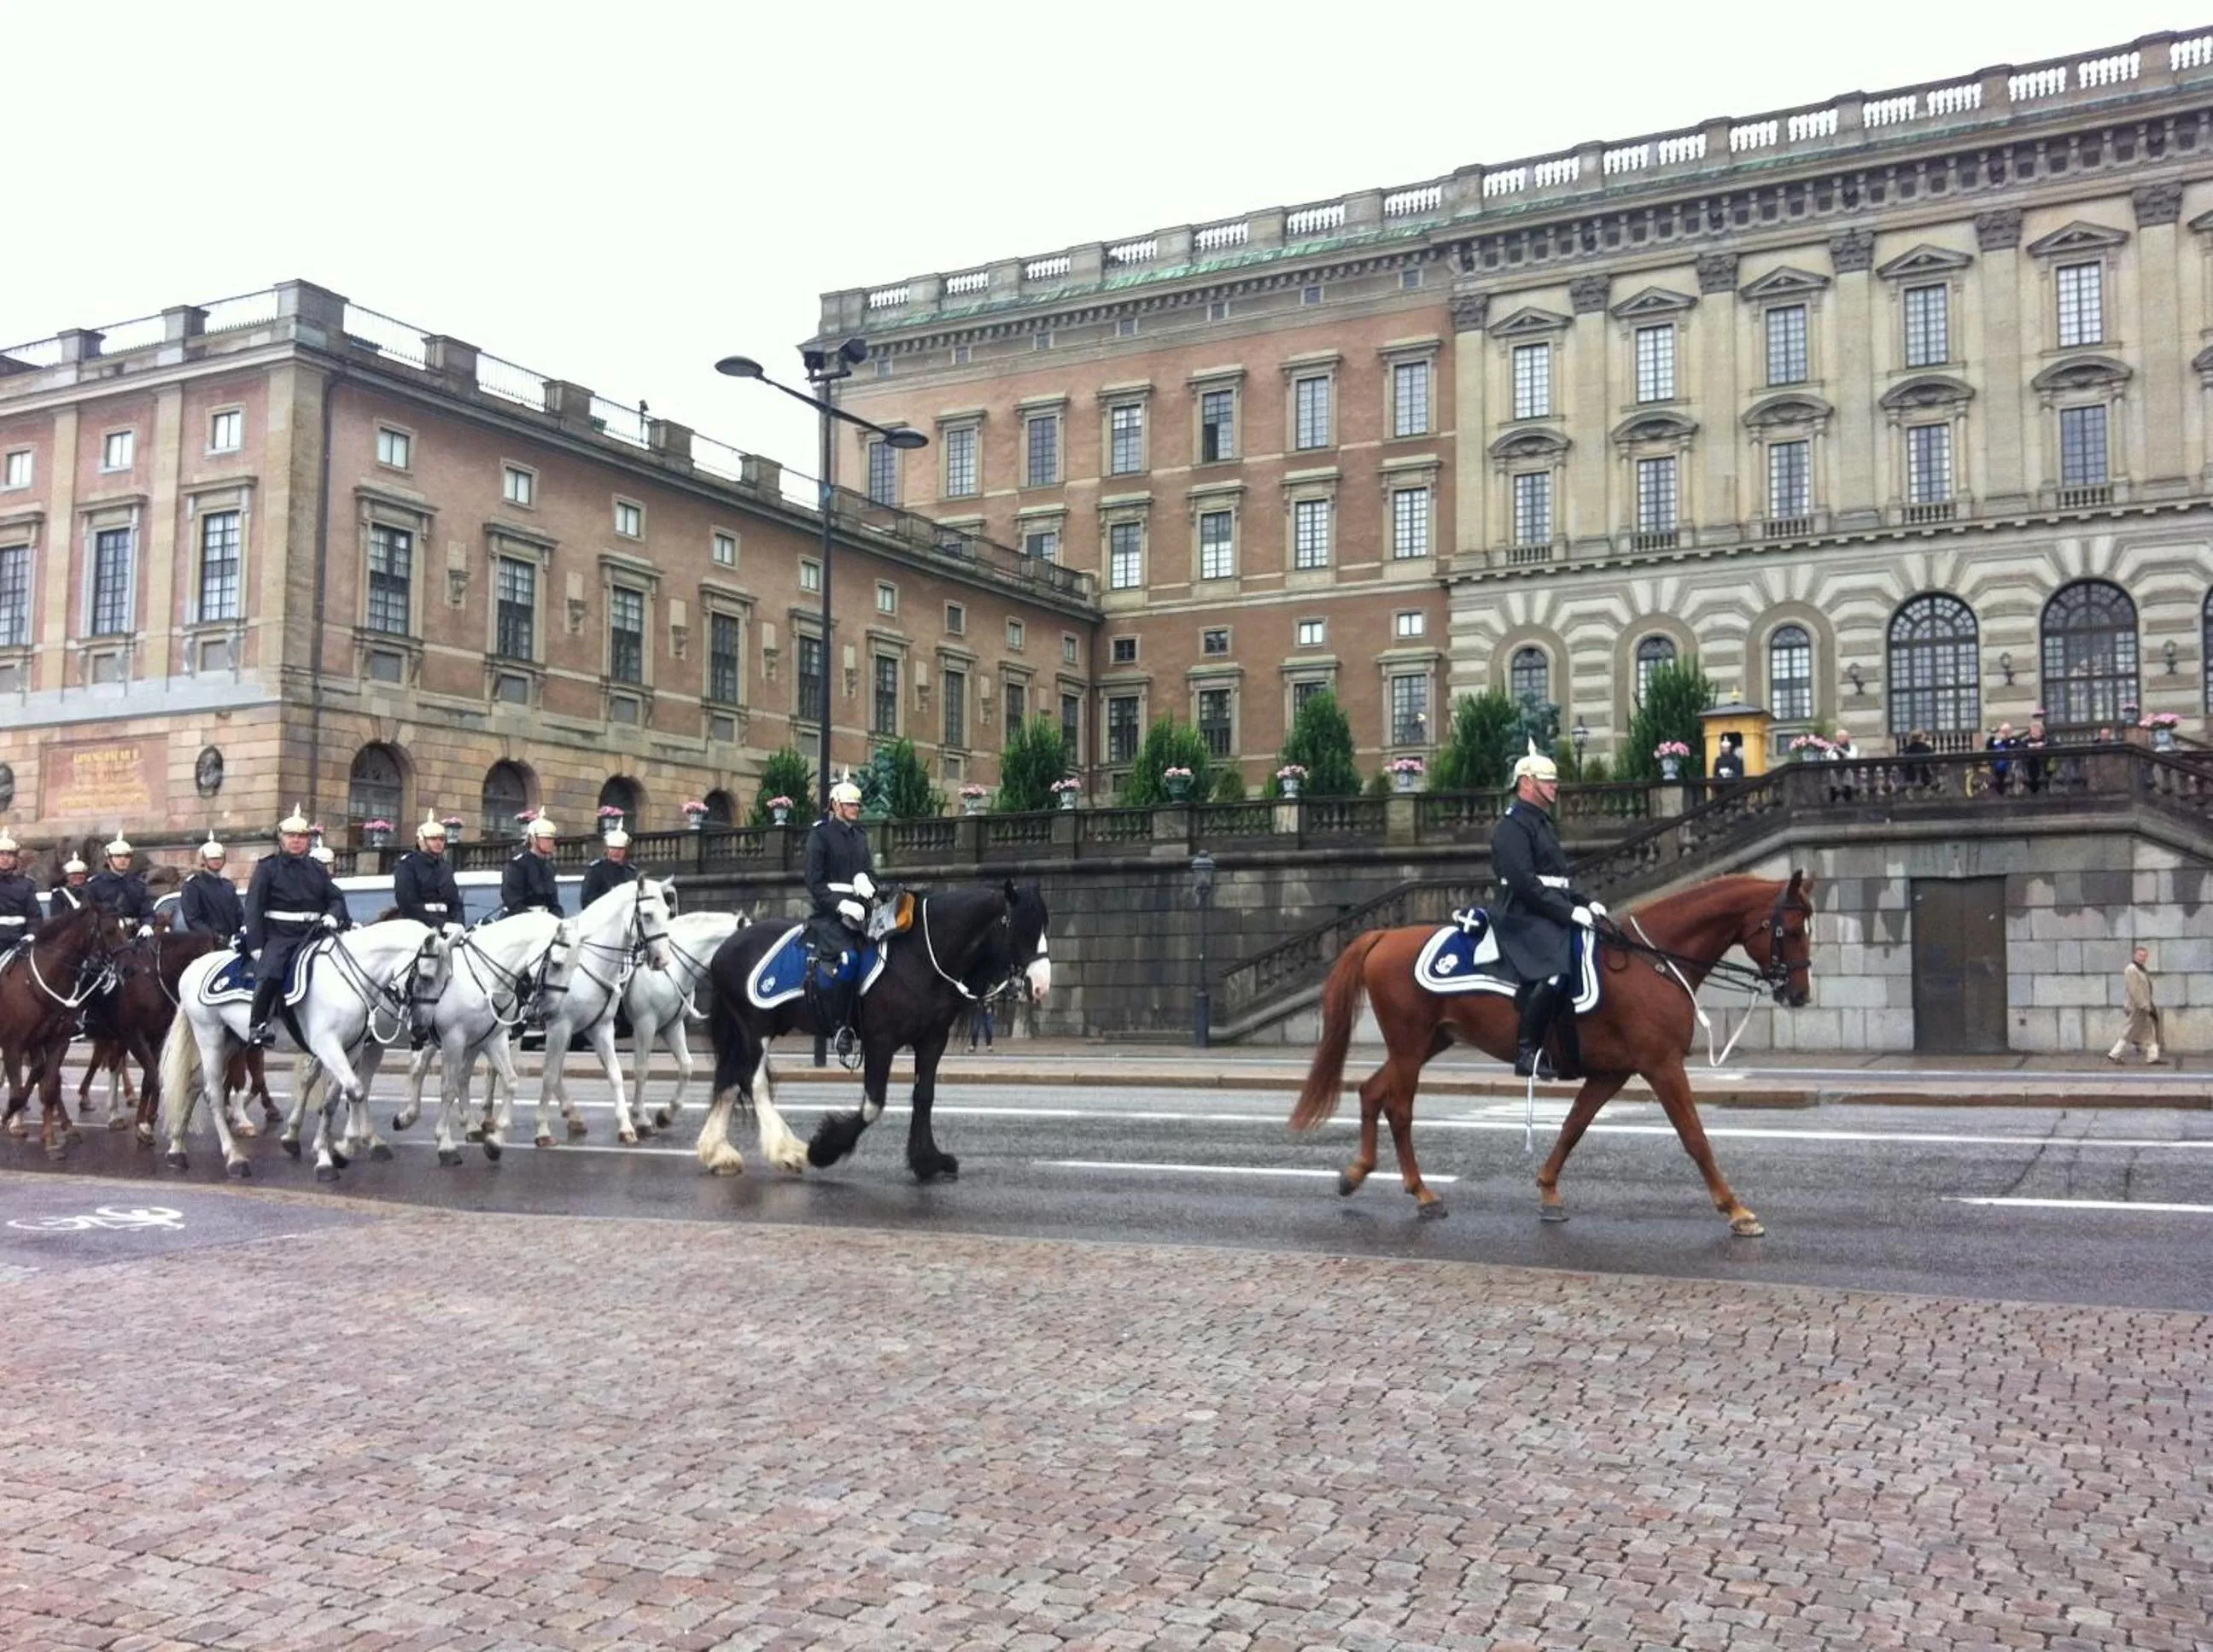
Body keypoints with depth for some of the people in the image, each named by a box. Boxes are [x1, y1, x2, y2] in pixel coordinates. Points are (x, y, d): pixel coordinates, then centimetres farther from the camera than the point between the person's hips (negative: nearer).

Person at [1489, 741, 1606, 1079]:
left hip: (1549, 916, 11)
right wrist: (1568, 911, -21)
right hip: (1522, 918, -11)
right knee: (1552, 973, -28)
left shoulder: (1542, 822, 22)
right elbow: (1524, 884, -19)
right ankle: (1527, 1053, -21)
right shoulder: (1512, 825, -9)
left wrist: (1584, 902, 9)